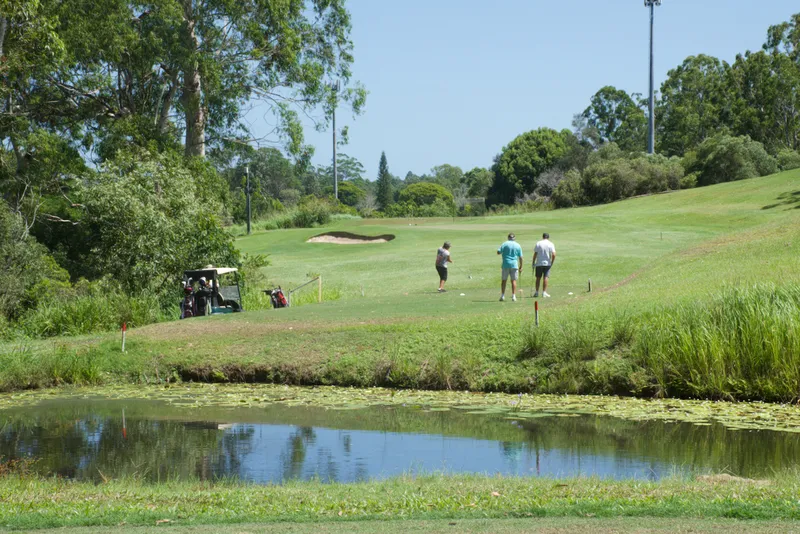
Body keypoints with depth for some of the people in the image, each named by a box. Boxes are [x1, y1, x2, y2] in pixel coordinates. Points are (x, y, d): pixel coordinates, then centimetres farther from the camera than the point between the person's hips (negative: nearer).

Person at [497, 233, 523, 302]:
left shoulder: (505, 244, -3)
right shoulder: (518, 245, 5)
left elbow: (498, 252, -9)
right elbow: (520, 257, 5)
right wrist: (520, 267, 13)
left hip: (506, 265, -1)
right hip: (514, 265, 1)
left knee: (504, 280, 7)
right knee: (513, 280, 3)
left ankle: (502, 296, 7)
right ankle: (513, 296, -3)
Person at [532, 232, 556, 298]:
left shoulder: (538, 243, 0)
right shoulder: (550, 244, -2)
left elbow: (535, 254, -1)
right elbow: (553, 254, -9)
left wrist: (533, 263, 6)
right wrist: (552, 263, 2)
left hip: (539, 263, 1)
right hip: (547, 263, -1)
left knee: (538, 278, 9)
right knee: (546, 277, 1)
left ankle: (537, 292, 12)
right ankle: (544, 292, -3)